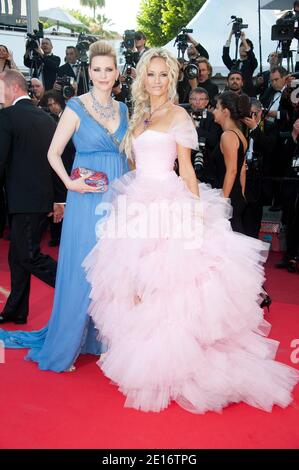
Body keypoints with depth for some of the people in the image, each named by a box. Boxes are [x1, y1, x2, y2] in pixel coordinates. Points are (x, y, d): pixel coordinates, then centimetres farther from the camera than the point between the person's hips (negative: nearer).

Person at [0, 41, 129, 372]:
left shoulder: (122, 109, 11)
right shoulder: (76, 107, -3)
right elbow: (54, 152, -3)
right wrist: (69, 183, -17)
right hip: (87, 197, -5)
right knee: (81, 270, -1)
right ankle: (65, 345, 15)